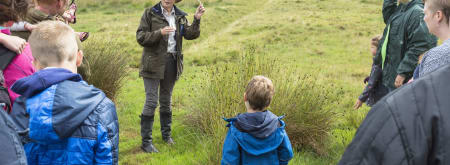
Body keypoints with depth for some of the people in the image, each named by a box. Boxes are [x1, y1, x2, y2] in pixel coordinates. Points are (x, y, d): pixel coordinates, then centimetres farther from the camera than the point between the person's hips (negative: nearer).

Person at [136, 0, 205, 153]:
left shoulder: (180, 16, 8)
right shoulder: (150, 13, -5)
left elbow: (190, 34, -3)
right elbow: (140, 37, -11)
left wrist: (197, 20, -17)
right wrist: (160, 33, -24)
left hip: (172, 62, 4)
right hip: (154, 62, -4)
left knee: (166, 100, 17)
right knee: (151, 101, -6)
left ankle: (166, 134, 33)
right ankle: (146, 141, 1)